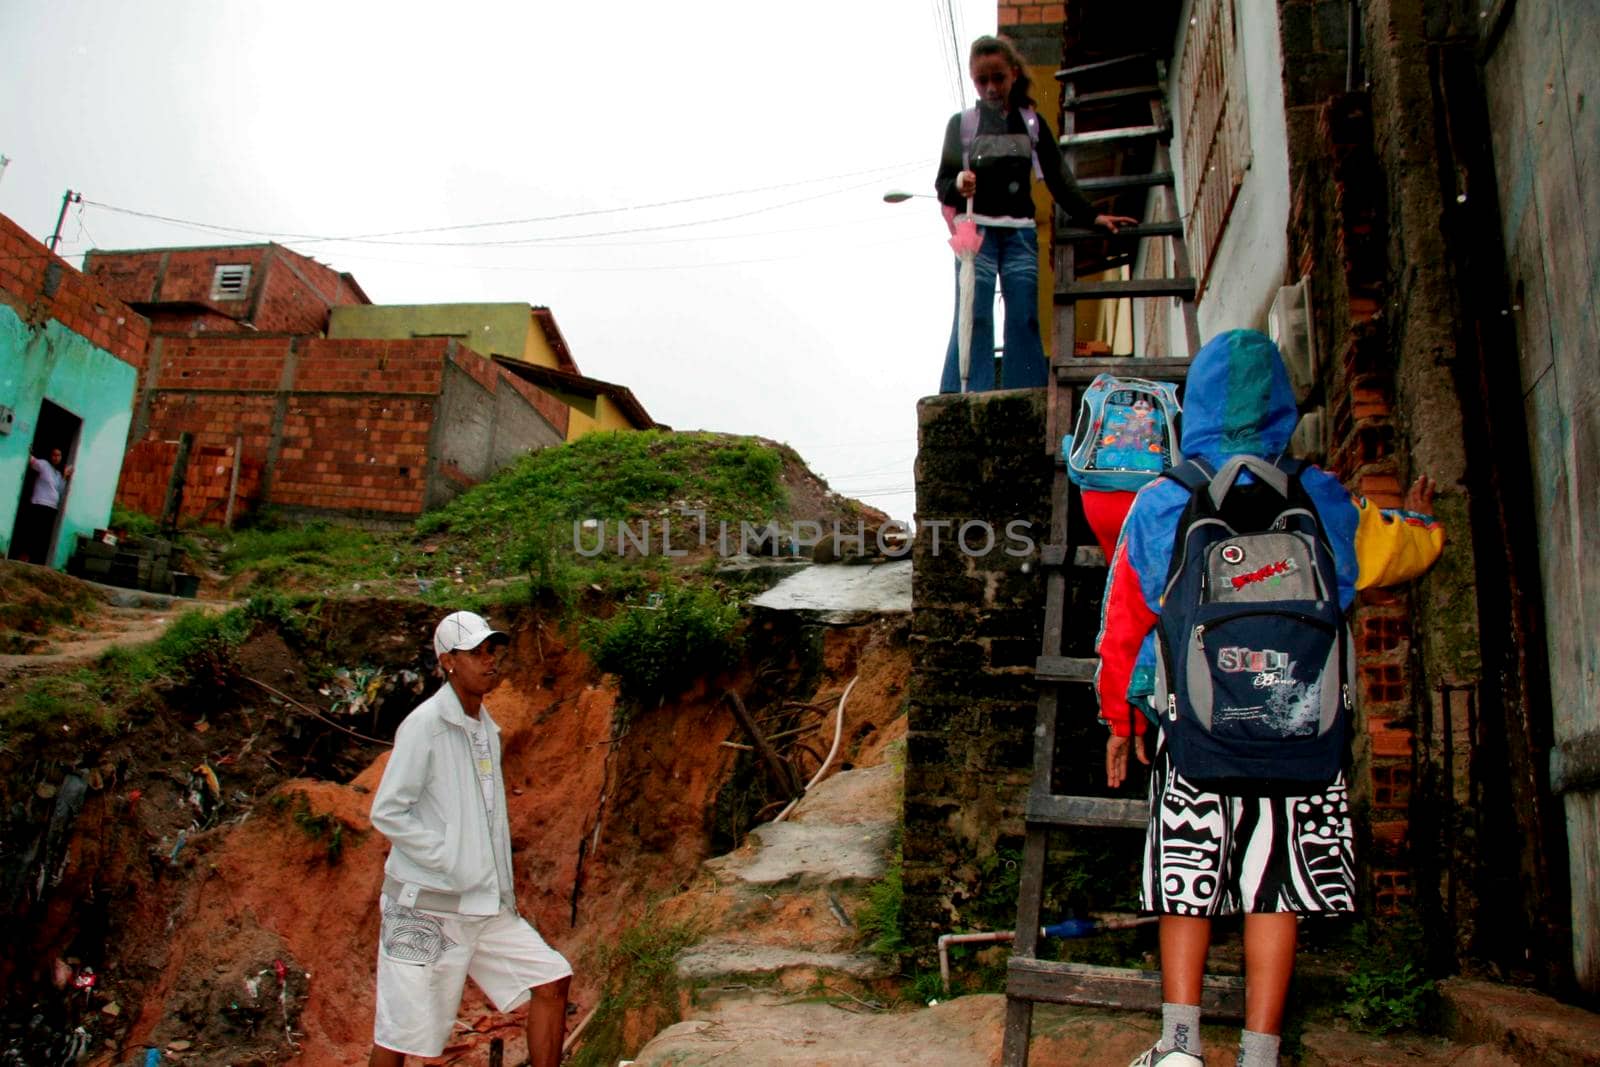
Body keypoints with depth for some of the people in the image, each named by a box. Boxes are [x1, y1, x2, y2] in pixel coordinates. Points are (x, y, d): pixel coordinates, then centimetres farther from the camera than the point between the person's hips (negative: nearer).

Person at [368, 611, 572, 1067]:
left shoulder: (487, 729, 11)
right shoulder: (424, 725, -12)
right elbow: (386, 813, -16)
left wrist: (502, 887, 11)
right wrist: (451, 860, -17)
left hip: (486, 906, 7)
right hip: (425, 907, -7)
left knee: (552, 979, 4)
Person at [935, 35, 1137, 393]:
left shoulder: (1032, 122, 15)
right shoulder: (961, 123, 9)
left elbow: (1058, 179, 13)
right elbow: (942, 183, 4)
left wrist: (1091, 215, 2)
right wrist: (957, 186, -19)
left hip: (1020, 232, 2)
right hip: (975, 230, -2)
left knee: (1024, 320, -6)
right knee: (974, 318, -13)